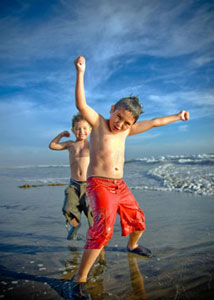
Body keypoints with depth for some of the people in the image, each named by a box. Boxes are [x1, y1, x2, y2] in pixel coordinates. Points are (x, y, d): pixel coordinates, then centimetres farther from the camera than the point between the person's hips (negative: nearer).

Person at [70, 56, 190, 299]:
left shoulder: (126, 130, 8)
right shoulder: (98, 122, -6)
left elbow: (153, 123, 19)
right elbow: (81, 105, -23)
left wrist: (177, 117, 29)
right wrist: (80, 73, -31)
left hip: (119, 186, 7)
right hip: (98, 184, -7)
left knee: (138, 220, 20)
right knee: (103, 228, -24)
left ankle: (132, 246, 53)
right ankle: (79, 279, -11)